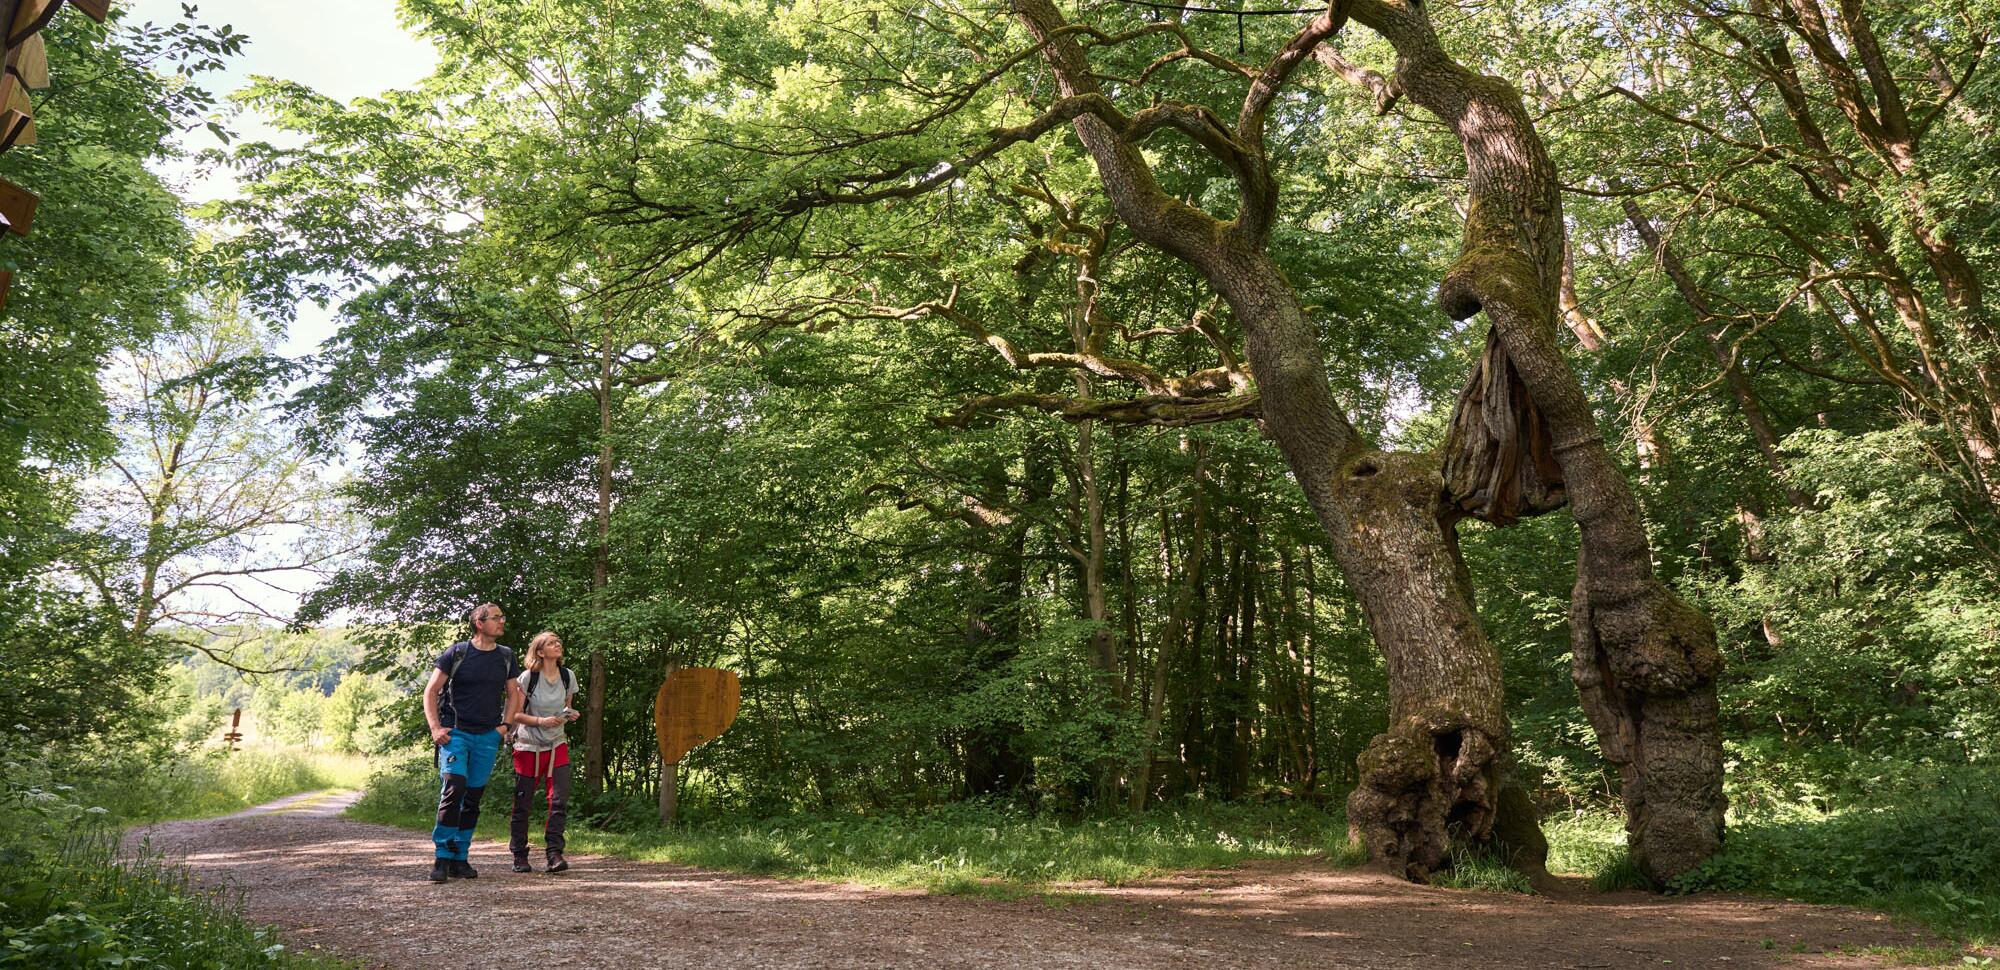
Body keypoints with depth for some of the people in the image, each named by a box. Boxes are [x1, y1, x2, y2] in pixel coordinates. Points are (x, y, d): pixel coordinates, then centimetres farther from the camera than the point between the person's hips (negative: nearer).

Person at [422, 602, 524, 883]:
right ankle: (442, 856, -10)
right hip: (455, 733, -4)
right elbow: (431, 691, 1)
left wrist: (505, 725, 9)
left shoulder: (506, 657, 10)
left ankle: (460, 858, 15)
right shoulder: (456, 653, -2)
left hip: (488, 737, 4)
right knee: (454, 788, -19)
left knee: (474, 798, 6)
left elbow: (512, 694, 21)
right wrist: (435, 728, -8)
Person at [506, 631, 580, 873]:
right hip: (528, 746, -3)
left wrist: (570, 715, -7)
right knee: (523, 804, 3)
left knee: (559, 799, -11)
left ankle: (555, 854, -9)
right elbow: (515, 714, -8)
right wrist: (541, 721, -22)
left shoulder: (567, 676, 2)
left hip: (557, 746, 3)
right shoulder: (528, 677, -10)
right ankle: (520, 856, 17)